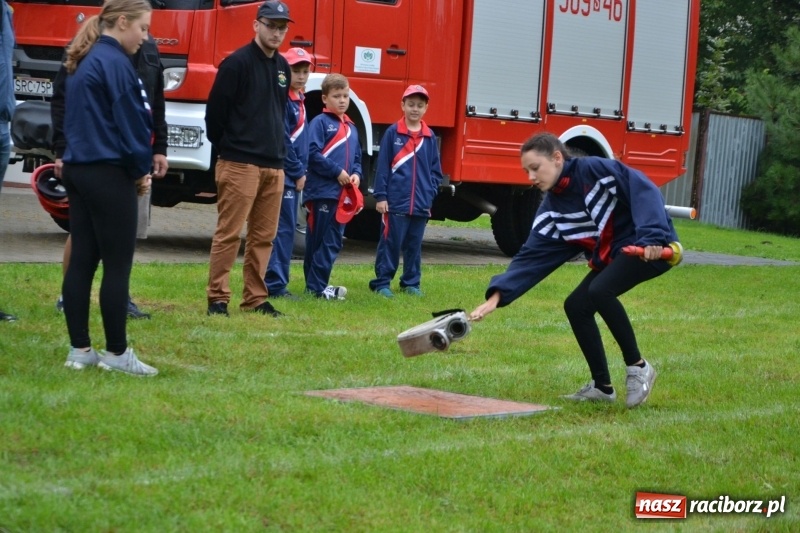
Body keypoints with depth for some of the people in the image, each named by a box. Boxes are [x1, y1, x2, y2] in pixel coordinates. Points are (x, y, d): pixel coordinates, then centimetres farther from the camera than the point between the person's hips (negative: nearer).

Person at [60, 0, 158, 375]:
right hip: (109, 175, -9)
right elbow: (132, 123, -15)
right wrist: (142, 171, -1)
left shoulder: (83, 62, 15)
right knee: (117, 265, -3)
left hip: (78, 170, 9)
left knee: (81, 261, 8)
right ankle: (117, 354, 2)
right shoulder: (115, 63, -13)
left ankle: (79, 350, 11)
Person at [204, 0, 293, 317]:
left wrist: (278, 150, 16)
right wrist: (225, 148, 2)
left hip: (274, 166, 7)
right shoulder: (237, 63, -8)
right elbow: (215, 110, -7)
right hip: (240, 164, -7)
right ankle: (217, 299, -3)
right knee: (228, 234, -6)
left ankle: (255, 299, 15)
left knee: (264, 236, 9)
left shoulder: (282, 67, 15)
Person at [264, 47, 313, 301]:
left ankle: (275, 282, 15)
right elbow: (282, 142, -17)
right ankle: (275, 284, -6)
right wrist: (298, 172, -12)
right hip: (283, 175, -10)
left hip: (292, 177, 10)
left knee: (286, 230, 11)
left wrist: (301, 171, 12)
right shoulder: (282, 100, -13)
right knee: (282, 229, -8)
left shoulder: (298, 100, 17)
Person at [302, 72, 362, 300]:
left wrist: (356, 174, 2)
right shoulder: (320, 122, -5)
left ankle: (318, 284, 14)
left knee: (333, 242, 8)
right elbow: (313, 153, -15)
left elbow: (357, 157, 22)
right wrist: (337, 172, -14)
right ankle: (315, 286, -2)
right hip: (322, 191, -7)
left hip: (343, 193, 7)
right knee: (318, 241, -4)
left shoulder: (351, 127, 17)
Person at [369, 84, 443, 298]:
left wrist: (430, 194, 2)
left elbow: (435, 170, 13)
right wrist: (380, 196, -6)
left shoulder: (430, 137, 8)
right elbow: (382, 166, -3)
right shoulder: (392, 133, -2)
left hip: (421, 205, 4)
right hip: (395, 202, -3)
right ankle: (382, 283, 6)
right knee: (390, 244, -1)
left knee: (414, 245, 12)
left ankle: (411, 283, 22)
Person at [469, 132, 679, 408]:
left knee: (600, 290, -27)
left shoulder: (596, 169, -17)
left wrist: (651, 236, -35)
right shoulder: (551, 210, 3)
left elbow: (644, 191, -24)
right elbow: (532, 257, -1)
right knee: (576, 306, 0)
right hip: (611, 256, 8)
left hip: (653, 248, -8)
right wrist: (498, 294, -12)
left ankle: (637, 367, -13)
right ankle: (602, 386, 13)